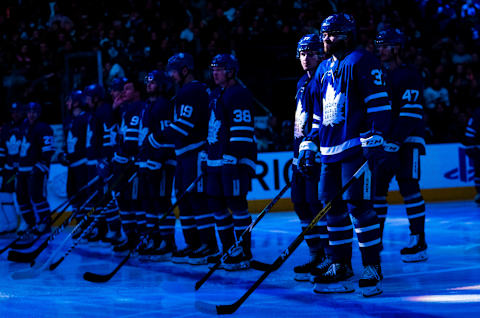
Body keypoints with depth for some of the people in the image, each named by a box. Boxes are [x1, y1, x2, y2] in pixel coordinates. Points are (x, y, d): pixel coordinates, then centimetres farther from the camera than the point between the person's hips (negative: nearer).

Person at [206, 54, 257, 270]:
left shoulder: (239, 94, -10)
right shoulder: (214, 96, 20)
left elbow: (242, 131, -16)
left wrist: (232, 159, -21)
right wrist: (206, 155, 22)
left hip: (235, 160, -10)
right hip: (216, 160, 10)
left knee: (236, 204, -8)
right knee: (216, 204, 9)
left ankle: (243, 255, -4)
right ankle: (229, 252, 18)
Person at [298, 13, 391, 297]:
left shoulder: (361, 62, -5)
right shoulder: (323, 72, 21)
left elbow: (380, 104, -13)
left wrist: (375, 138, -21)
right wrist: (310, 146, 19)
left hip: (356, 146, -8)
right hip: (330, 151, 8)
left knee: (358, 204, -12)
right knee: (334, 206, 8)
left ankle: (373, 268, -5)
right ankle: (341, 268, 15)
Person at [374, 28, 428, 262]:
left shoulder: (409, 76, -8)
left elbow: (410, 114, -16)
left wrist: (395, 142, -22)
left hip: (407, 140, -7)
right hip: (384, 139, 7)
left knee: (408, 188, -10)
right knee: (376, 188, 5)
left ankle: (419, 242, -7)